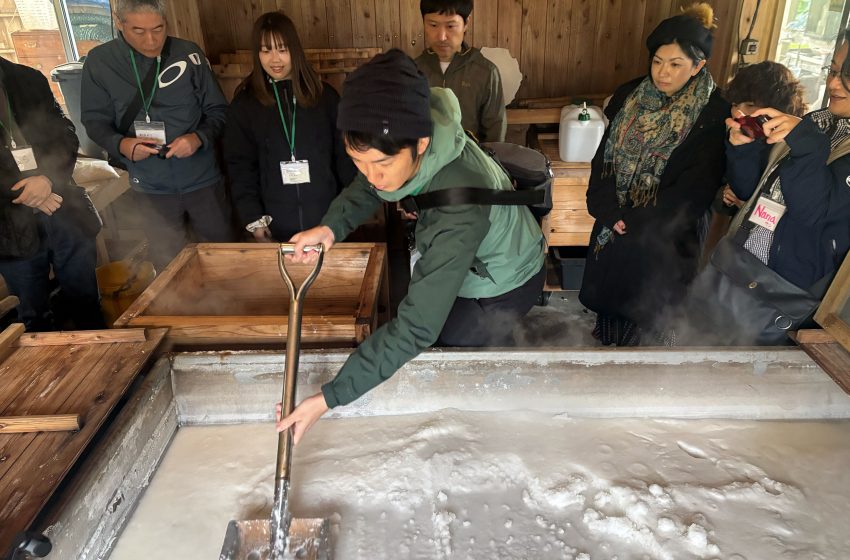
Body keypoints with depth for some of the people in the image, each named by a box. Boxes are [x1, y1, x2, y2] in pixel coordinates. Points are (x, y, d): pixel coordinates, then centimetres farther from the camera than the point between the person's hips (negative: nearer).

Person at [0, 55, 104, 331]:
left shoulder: (27, 79, 7)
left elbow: (64, 133, 4)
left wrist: (49, 177, -13)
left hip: (63, 212, 3)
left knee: (85, 299, 13)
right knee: (35, 317, 11)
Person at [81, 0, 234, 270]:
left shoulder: (189, 54, -7)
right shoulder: (100, 61, -5)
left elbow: (217, 110, 0)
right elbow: (95, 120, 1)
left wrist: (199, 137, -20)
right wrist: (121, 144, -20)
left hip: (202, 178, 0)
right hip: (151, 186, 0)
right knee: (167, 263, 13)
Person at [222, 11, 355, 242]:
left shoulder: (324, 95, 1)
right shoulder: (244, 103, 1)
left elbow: (344, 156, 3)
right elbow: (239, 166, 1)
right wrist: (254, 219, -6)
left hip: (327, 218, 0)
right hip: (277, 225, 0)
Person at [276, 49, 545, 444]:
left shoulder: (460, 205, -46)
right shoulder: (398, 147, -25)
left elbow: (418, 327, -45)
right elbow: (367, 187, -2)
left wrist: (331, 397, -42)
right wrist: (332, 225, -23)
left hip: (501, 288, -6)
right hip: (456, 263, 6)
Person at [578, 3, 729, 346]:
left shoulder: (713, 116, -14)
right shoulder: (630, 96, -1)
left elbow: (694, 190, -16)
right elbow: (604, 157, -1)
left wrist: (634, 224, -18)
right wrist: (609, 212, -14)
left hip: (662, 240, -4)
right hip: (612, 228, 4)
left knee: (645, 317, 9)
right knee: (608, 298, 20)